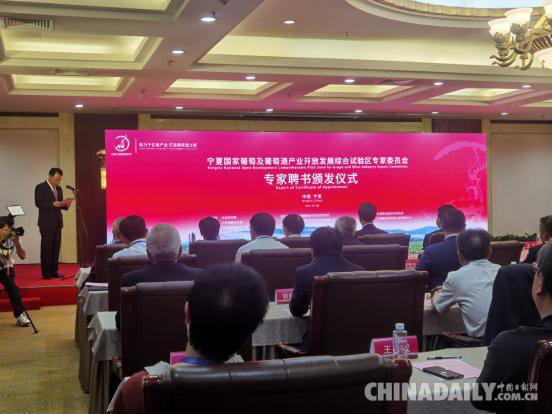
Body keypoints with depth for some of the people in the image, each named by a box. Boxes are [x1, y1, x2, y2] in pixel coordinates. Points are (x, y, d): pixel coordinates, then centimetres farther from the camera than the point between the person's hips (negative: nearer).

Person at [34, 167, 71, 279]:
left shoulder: (59, 189, 15)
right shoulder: (40, 187, -5)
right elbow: (38, 203, -14)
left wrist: (66, 205, -4)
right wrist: (52, 204, -23)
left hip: (57, 222, 6)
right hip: (46, 223, -6)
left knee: (56, 247, 5)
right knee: (46, 248, -2)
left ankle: (54, 271, 11)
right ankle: (46, 272, 3)